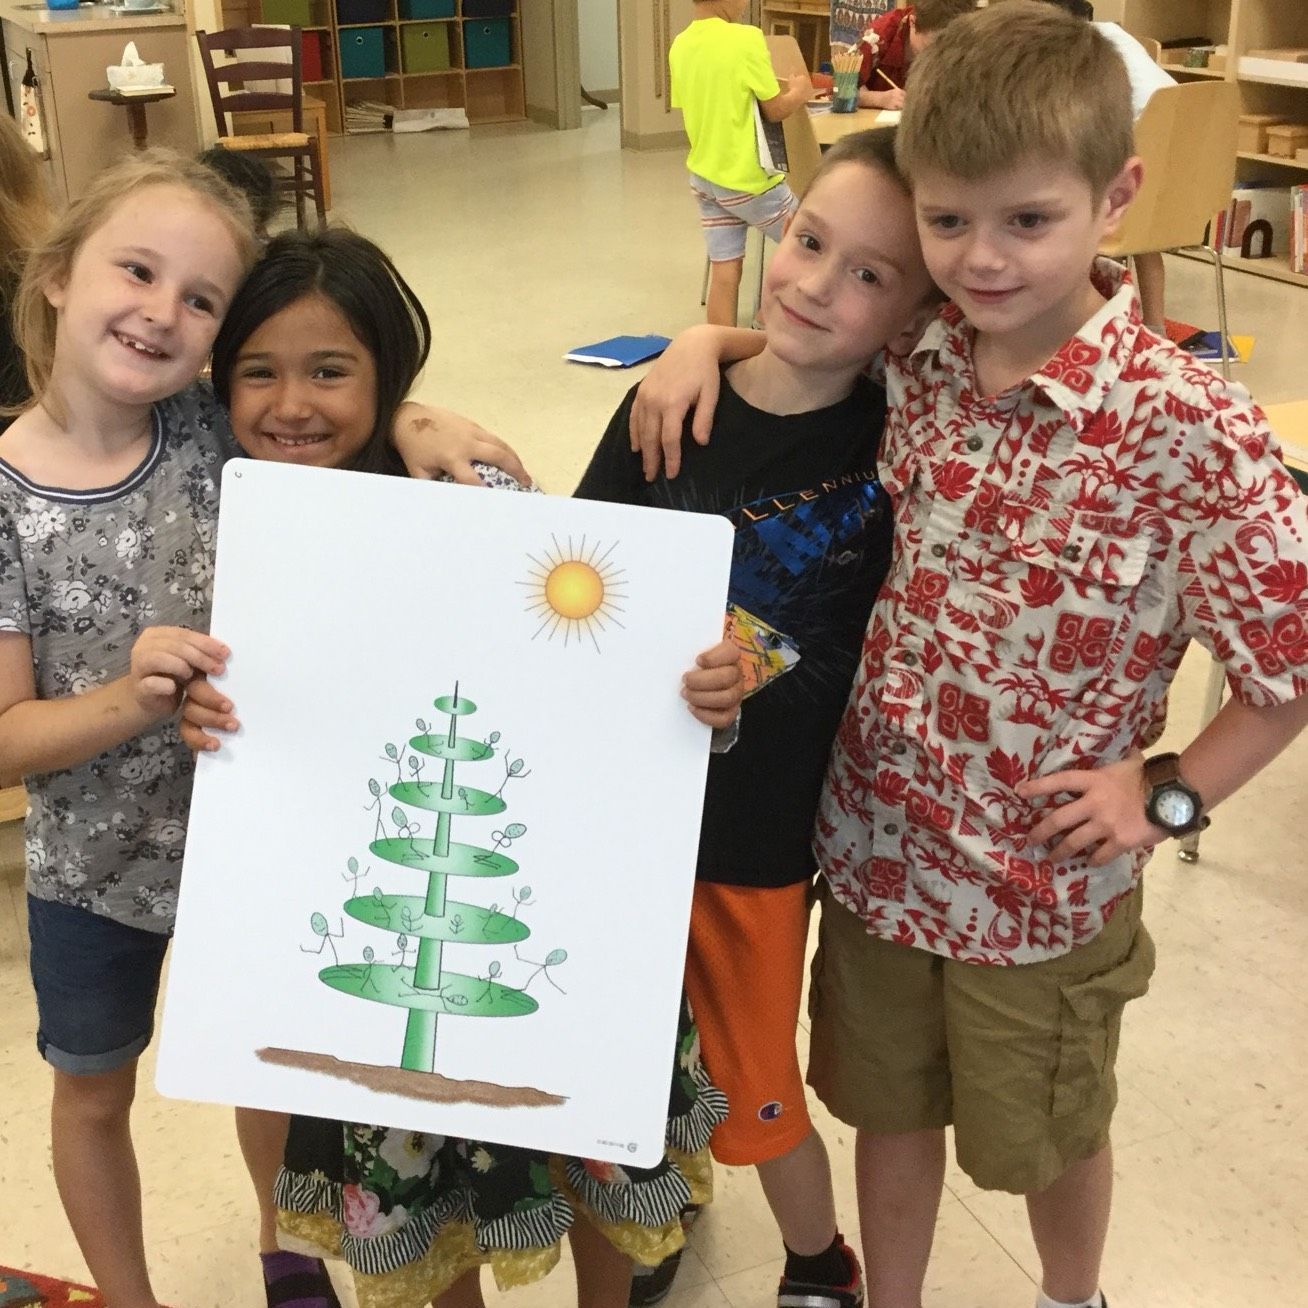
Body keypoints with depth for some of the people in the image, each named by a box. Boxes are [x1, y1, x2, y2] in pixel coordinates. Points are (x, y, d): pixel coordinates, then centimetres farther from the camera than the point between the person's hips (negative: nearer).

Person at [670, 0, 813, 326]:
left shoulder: (680, 46, 3)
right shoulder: (745, 39, -17)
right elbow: (774, 110, -9)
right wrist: (800, 92, 10)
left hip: (704, 176, 6)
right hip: (748, 178, -6)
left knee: (724, 271, 8)